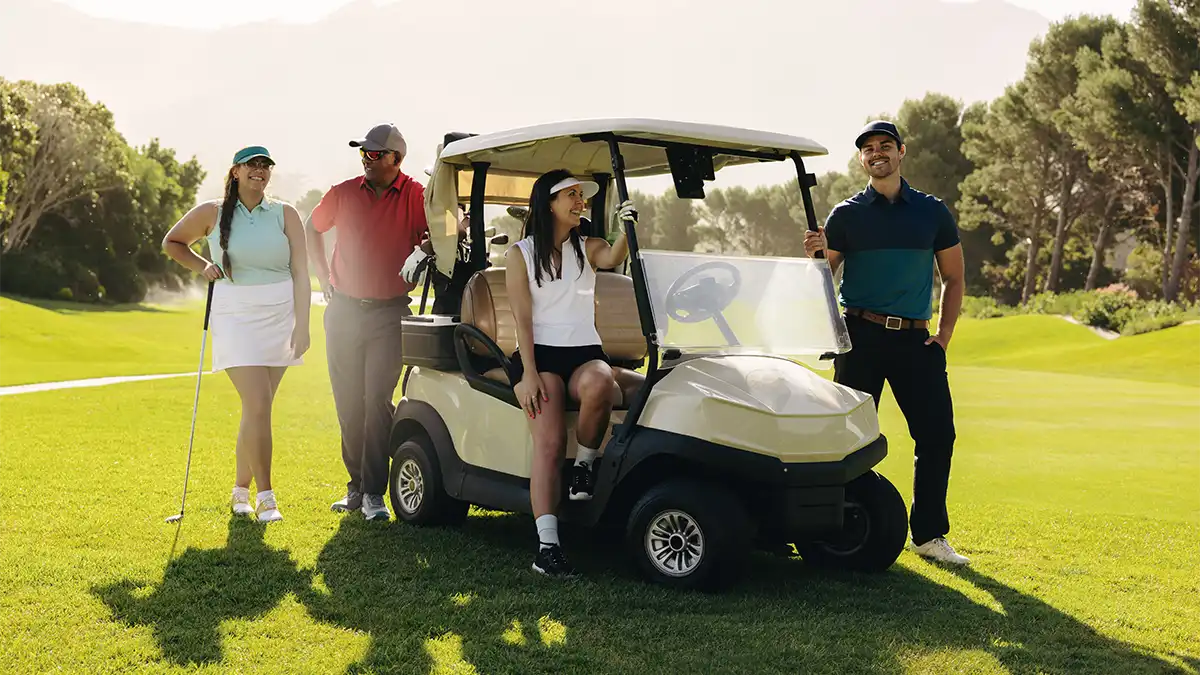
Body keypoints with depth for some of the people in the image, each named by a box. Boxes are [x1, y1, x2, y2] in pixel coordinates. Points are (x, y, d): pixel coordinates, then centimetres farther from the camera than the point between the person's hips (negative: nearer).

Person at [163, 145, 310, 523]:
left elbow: (300, 273, -1)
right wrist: (202, 268, 4)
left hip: (280, 319, 2)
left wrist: (302, 325, -10)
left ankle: (240, 489, 23)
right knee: (257, 406, -15)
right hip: (236, 318, -2)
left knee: (257, 409, 8)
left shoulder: (285, 215, 5)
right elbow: (172, 243, 20)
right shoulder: (211, 214, 3)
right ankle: (265, 496, -9)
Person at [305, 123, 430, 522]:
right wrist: (324, 276, 12)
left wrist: (421, 251, -23)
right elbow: (313, 228, 19)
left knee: (377, 400, -11)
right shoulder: (344, 193, 4)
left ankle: (374, 493, -6)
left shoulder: (415, 196, -4)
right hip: (343, 309, 3)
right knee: (348, 403, 7)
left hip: (389, 312, -3)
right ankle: (357, 485, 19)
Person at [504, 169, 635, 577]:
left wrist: (626, 230, -32)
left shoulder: (587, 248, 15)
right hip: (539, 354, -2)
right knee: (549, 442, -24)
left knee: (599, 384, -36)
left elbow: (613, 258, -10)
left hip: (585, 353, 2)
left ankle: (584, 466, -13)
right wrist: (530, 374, -13)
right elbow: (522, 319, -1)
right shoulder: (520, 253, 7)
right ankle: (547, 547, -31)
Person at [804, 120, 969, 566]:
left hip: (915, 339, 2)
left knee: (938, 433, -3)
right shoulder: (846, 215, 5)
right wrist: (813, 254, -18)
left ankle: (930, 534, 8)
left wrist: (943, 335, 4)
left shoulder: (933, 212, 9)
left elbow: (953, 278, 14)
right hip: (861, 337, -2)